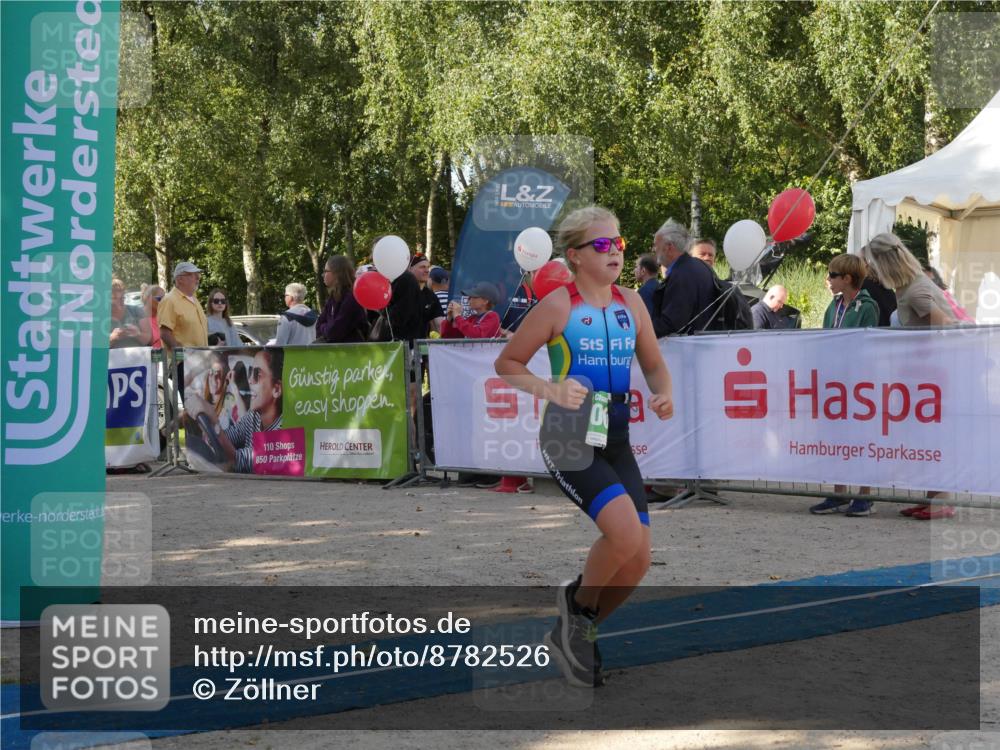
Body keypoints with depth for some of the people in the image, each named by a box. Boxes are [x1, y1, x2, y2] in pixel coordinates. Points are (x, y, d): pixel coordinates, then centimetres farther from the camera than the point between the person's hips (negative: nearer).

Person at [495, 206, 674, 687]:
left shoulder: (631, 304, 8)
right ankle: (579, 601, 6)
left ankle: (573, 634, 24)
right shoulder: (559, 306, -7)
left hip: (615, 440, 6)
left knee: (638, 560, 1)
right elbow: (507, 363, -2)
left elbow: (654, 365, 18)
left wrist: (663, 395, -3)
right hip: (569, 438, -6)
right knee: (625, 532, -25)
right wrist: (550, 390, -18)